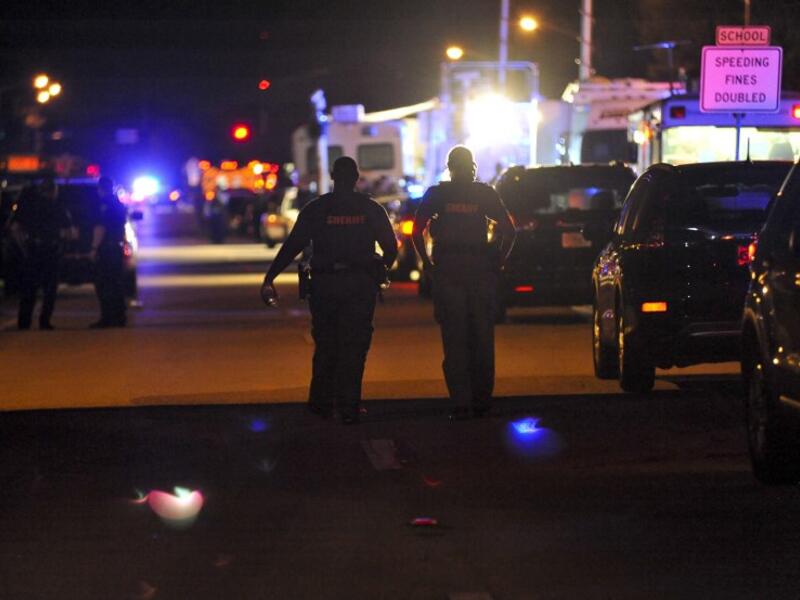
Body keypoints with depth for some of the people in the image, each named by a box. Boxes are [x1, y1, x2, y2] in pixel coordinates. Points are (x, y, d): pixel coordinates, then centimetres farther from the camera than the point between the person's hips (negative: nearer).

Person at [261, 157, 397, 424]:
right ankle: (348, 408, -2)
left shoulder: (315, 209, 0)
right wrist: (382, 271, 25)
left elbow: (292, 246, -4)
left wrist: (269, 279, -4)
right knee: (354, 347, 2)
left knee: (325, 345, 13)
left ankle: (321, 402, 15)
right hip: (361, 284, 0)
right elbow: (391, 246, 6)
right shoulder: (371, 209, 3)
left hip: (324, 284, 0)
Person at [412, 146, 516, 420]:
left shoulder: (436, 194, 3)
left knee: (454, 339, 0)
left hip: (447, 271, -1)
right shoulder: (485, 194, 5)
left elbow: (417, 231, -4)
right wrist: (498, 261, 6)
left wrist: (428, 264, 2)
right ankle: (481, 402, 11)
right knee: (482, 338, 9)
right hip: (481, 271, 1)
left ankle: (460, 404, -7)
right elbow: (509, 230, 0)